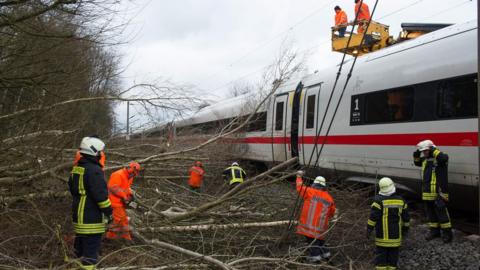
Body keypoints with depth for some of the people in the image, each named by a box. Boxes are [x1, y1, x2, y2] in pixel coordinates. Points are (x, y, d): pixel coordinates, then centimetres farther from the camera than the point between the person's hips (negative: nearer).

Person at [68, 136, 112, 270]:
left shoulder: (76, 169, 12)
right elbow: (101, 194, -20)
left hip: (78, 216, 10)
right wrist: (108, 211, -10)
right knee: (91, 249, -6)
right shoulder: (94, 170, -19)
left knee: (80, 248, 19)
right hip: (92, 218, -9)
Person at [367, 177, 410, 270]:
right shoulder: (400, 200, 2)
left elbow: (373, 217, -16)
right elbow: (406, 217, 10)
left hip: (382, 235, -4)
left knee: (381, 253, 3)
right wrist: (405, 229, 22)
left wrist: (369, 229, -9)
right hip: (396, 235, 4)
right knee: (393, 254, 12)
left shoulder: (379, 200, -13)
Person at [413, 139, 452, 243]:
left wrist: (434, 150, -26)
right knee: (430, 211, 14)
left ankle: (447, 233, 2)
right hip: (427, 192, 9)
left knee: (441, 211, -6)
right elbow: (417, 163, 32)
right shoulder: (425, 159, 14)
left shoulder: (439, 158, -10)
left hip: (438, 192, -8)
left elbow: (444, 158, -34)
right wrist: (416, 155, 14)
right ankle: (434, 230, 26)